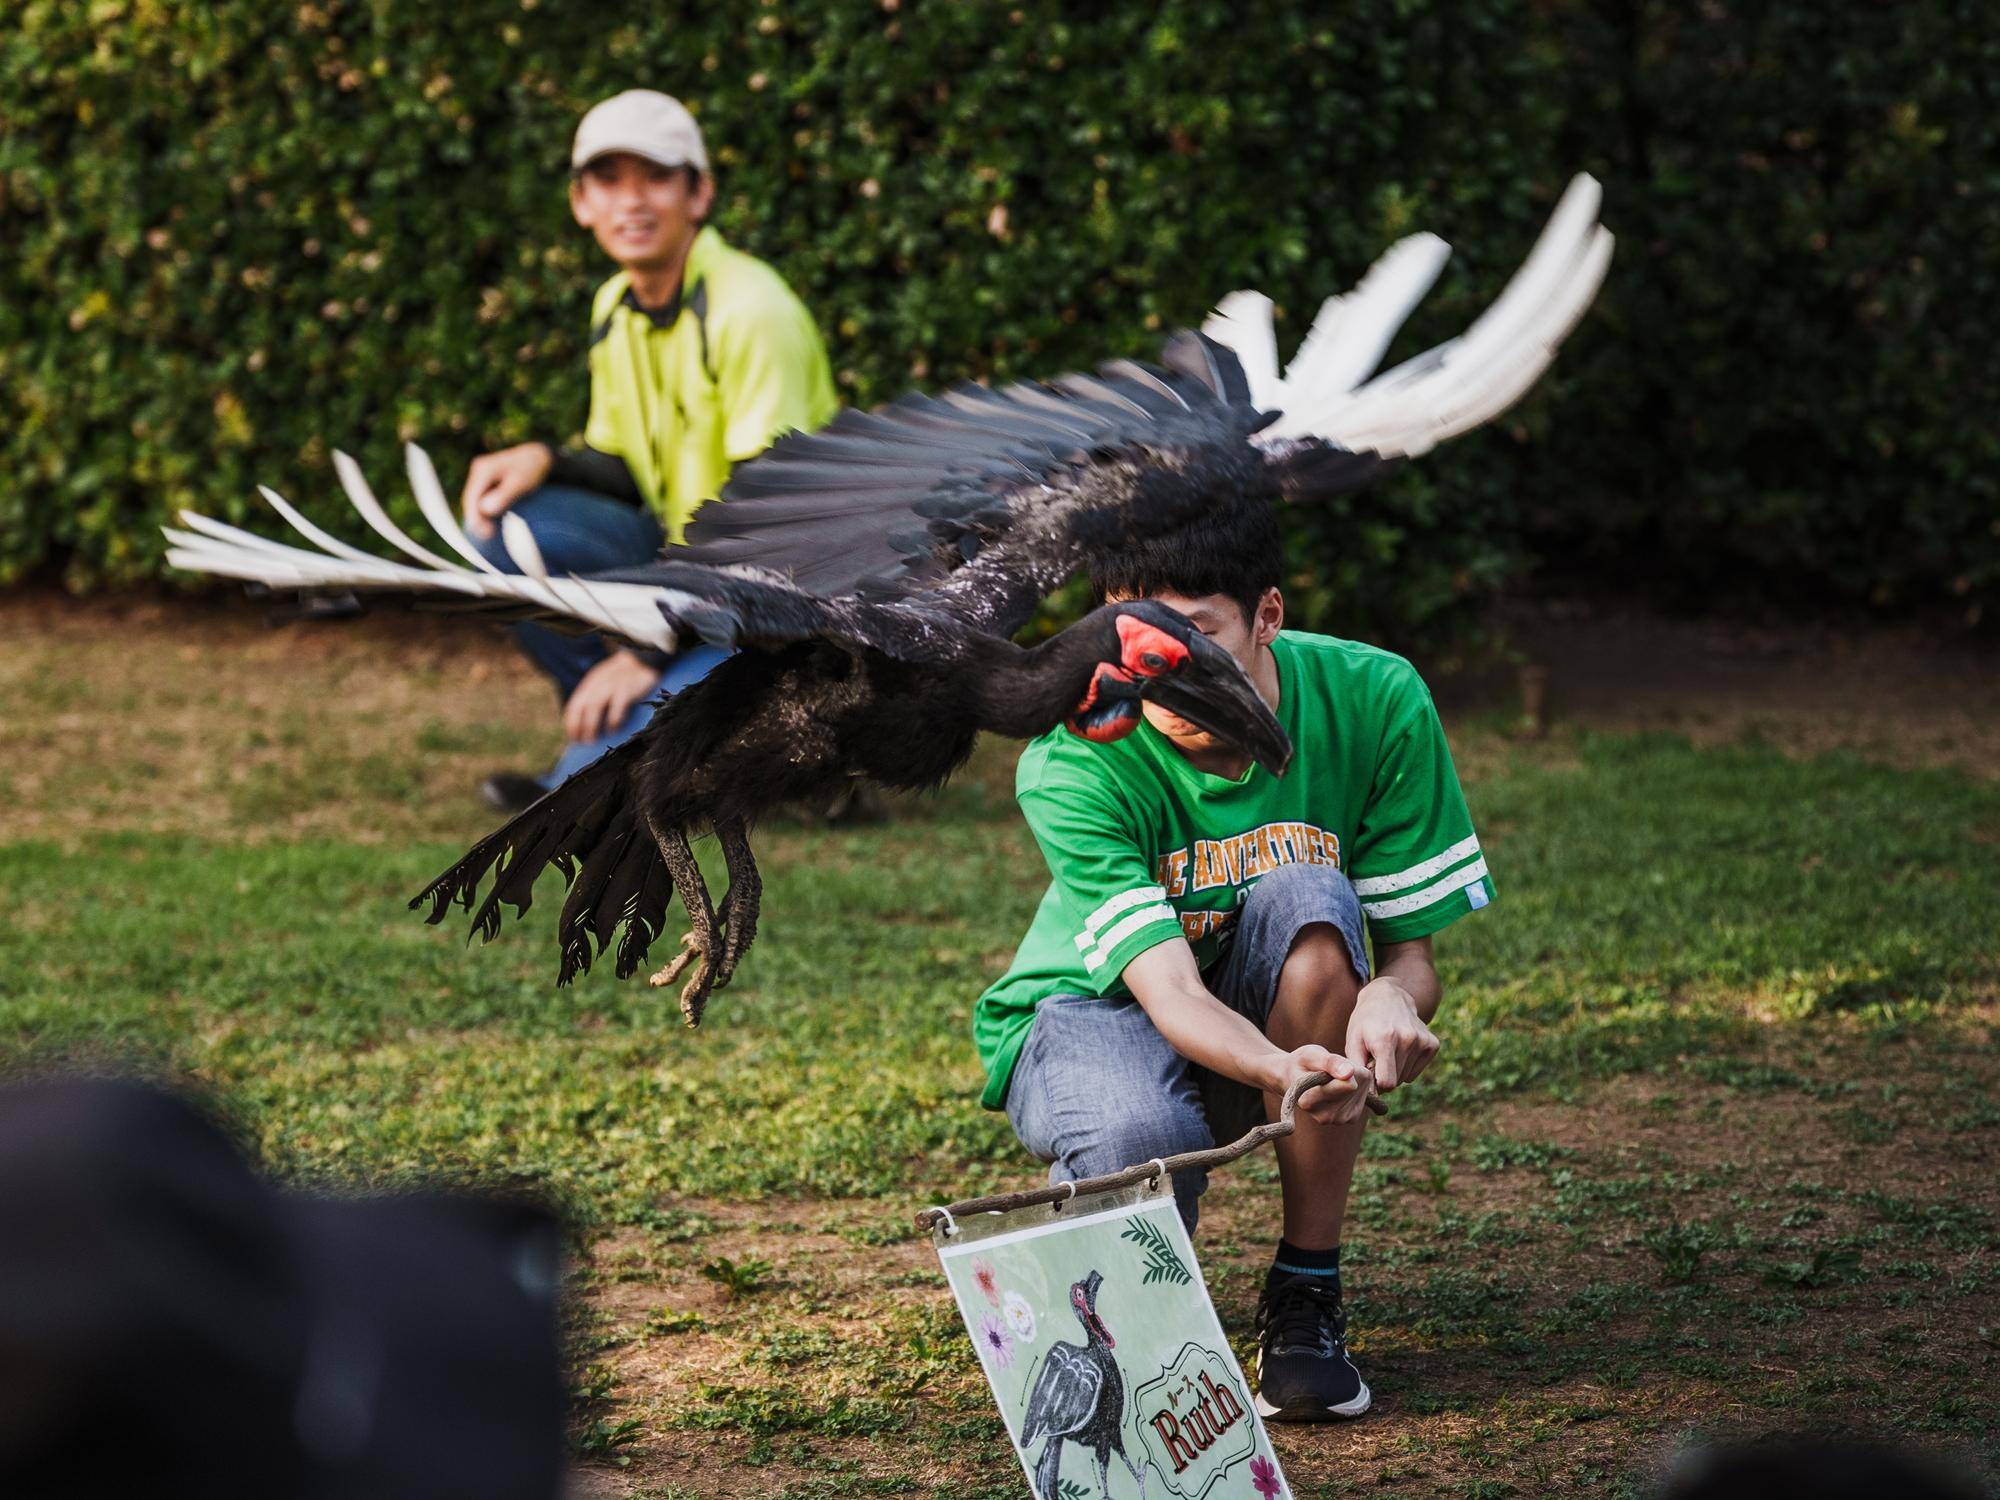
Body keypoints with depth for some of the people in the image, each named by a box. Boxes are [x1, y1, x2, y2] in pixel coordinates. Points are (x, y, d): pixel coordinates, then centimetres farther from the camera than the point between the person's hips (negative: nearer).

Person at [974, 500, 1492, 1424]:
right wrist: (1283, 1072, -58)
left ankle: (1305, 1295, -19)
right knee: (1140, 1139, -39)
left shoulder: (1373, 702, -20)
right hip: (1095, 1012, -2)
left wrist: (1392, 999, -42)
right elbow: (1169, 989, -36)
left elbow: (1411, 950, -16)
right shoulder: (1072, 765, -27)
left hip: (1276, 1010, 2)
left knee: (1308, 898, -33)